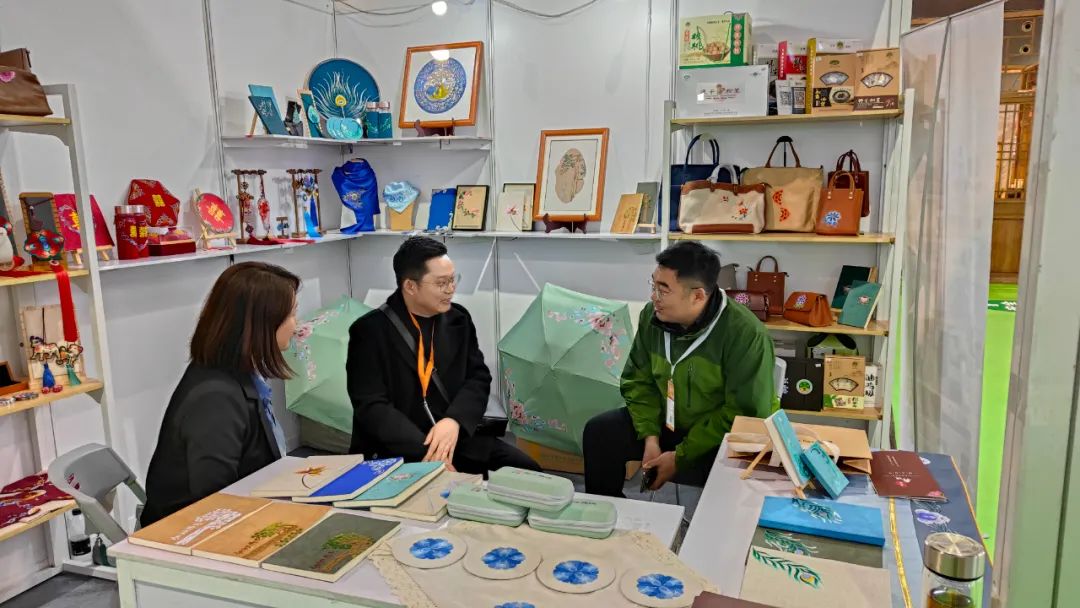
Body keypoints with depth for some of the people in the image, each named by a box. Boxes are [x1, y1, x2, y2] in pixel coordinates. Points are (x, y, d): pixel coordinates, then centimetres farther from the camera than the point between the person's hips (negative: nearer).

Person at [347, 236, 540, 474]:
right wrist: (427, 453, -24)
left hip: (457, 437, 5)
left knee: (526, 472, -11)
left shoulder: (459, 318, 8)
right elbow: (371, 407, -13)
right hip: (397, 451, -4)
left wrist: (454, 421, -16)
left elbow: (478, 378, 6)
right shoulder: (370, 331, -8)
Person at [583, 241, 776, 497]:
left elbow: (745, 415, -23)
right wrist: (650, 436, -13)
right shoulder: (652, 315, -8)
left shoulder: (746, 334, -25)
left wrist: (680, 457, -22)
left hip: (725, 438, -5)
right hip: (666, 424, 5)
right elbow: (639, 380, 2)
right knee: (599, 431, -8)